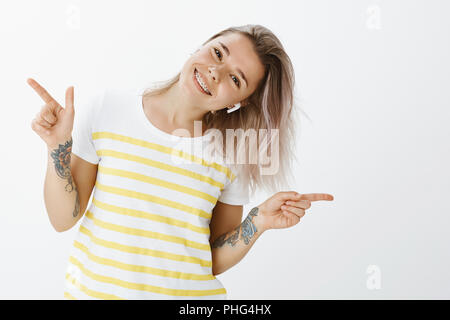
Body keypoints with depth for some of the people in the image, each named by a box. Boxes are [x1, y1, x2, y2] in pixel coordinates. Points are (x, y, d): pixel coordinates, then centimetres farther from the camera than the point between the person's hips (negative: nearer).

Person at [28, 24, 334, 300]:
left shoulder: (232, 156, -8)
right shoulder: (107, 110, -10)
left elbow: (214, 262, -2)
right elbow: (63, 219, -7)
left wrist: (259, 222, -16)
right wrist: (59, 147, -19)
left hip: (189, 292, 0)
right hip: (93, 288, 0)